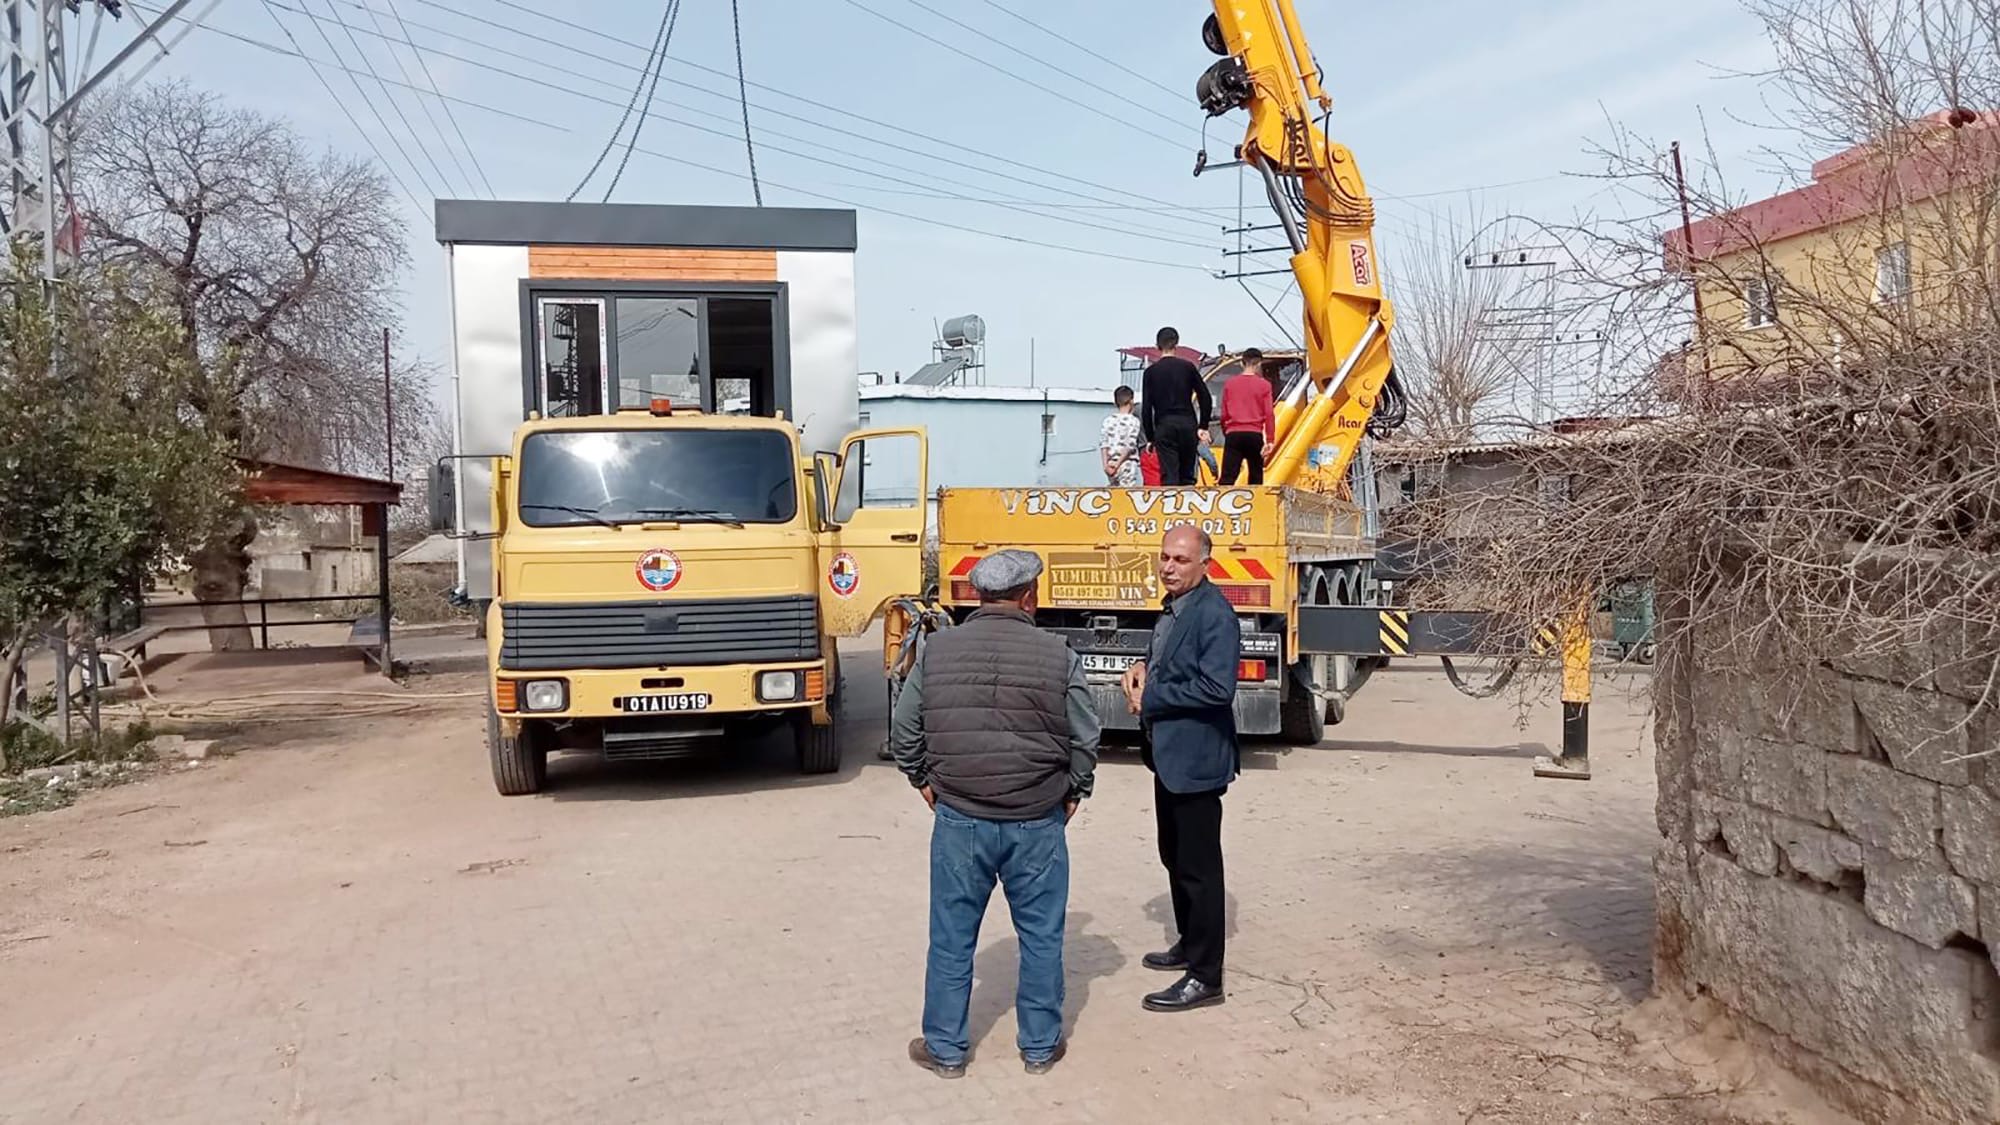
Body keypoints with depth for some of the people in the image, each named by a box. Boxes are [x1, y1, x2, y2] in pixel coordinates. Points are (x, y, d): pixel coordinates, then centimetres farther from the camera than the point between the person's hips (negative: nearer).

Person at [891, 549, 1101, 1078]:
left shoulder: (937, 650, -4)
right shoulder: (1059, 656, -7)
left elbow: (904, 731, 1)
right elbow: (1086, 741, -3)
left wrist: (924, 780, 17)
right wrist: (1073, 793, 13)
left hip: (959, 819, 1)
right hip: (1038, 822, -1)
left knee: (951, 937, 12)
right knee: (1041, 936, 14)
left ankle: (945, 1049, 23)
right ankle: (1040, 1046, 26)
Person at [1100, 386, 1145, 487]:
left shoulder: (1108, 420, 8)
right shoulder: (1133, 420, -4)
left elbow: (1103, 444, 1)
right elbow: (1130, 446, -11)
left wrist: (1106, 465, -2)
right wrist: (1118, 463, -9)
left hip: (1111, 465, 5)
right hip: (1127, 463, -5)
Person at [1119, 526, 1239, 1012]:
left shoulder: (1214, 614, -20)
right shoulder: (1174, 605, 11)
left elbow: (1217, 688, -28)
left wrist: (1149, 697, -19)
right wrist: (1143, 668, 3)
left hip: (1196, 758, -10)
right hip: (1168, 753, 10)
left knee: (1198, 867, -1)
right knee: (1175, 858, 21)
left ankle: (1205, 977, 8)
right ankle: (1189, 943, 37)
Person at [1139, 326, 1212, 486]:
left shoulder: (1151, 372, 3)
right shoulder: (1187, 367, 5)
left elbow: (1146, 408, 1)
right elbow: (1205, 398, 2)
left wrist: (1150, 437, 6)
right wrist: (1203, 426, 7)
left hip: (1164, 427, -1)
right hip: (1188, 424, 1)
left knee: (1169, 477, -4)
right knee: (1187, 476, 8)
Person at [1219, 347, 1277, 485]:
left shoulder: (1229, 383, 7)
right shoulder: (1263, 384, 1)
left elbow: (1224, 414, 10)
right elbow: (1269, 414, -3)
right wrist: (1270, 440, -2)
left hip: (1233, 434, 1)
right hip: (1254, 435, -1)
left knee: (1228, 478, -7)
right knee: (1256, 477, 13)